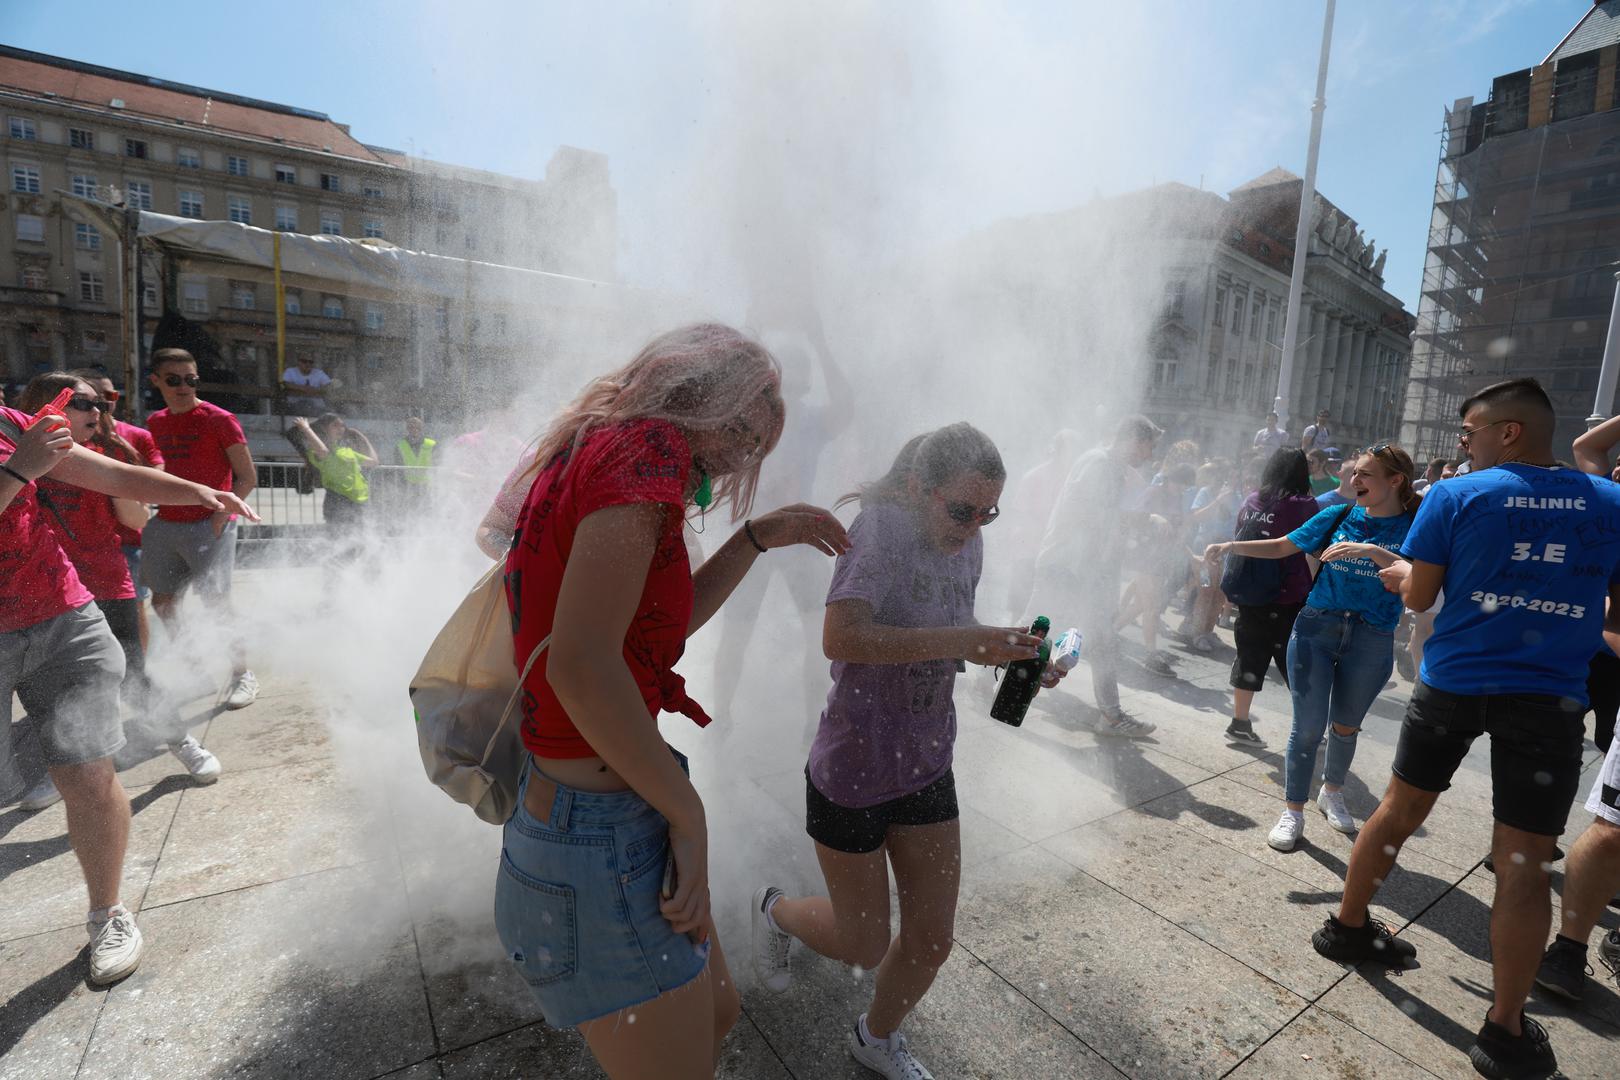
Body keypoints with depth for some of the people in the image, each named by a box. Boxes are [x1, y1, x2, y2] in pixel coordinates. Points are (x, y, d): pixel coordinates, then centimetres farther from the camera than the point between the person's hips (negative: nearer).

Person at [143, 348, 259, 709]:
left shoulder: (219, 419, -7)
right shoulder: (155, 423, 11)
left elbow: (247, 478, -8)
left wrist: (221, 514, -15)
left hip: (209, 525, -7)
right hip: (165, 525, 7)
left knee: (217, 602, -10)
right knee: (163, 602, 13)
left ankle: (243, 675, 1)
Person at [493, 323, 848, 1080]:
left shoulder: (602, 450, 10)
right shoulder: (648, 445, -19)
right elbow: (579, 661, -30)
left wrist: (761, 535, 14)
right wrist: (689, 816, -18)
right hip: (601, 849, -10)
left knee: (716, 1012, 28)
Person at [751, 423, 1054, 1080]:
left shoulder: (967, 544, 1)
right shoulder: (881, 527, -22)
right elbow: (842, 638, -35)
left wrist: (1014, 654, -4)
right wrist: (962, 640, -36)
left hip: (928, 768, 6)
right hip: (853, 771, -6)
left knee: (932, 939, 16)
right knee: (865, 946, 12)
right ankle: (775, 910, 45)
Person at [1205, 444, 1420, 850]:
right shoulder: (1339, 516, 3)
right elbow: (1280, 547, 8)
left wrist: (1372, 552, -31)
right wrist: (1231, 547, -4)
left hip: (1372, 642, 0)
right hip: (1316, 628, 1)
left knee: (1345, 726, 17)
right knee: (1308, 727, -1)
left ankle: (1332, 792, 42)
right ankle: (1293, 810, 12)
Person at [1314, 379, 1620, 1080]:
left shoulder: (1455, 496, -5)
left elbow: (1417, 597, -3)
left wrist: (1404, 572, 18)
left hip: (1452, 682, -1)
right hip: (1550, 698, 1)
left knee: (1399, 811, 16)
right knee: (1523, 865, 5)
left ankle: (1347, 927, 31)